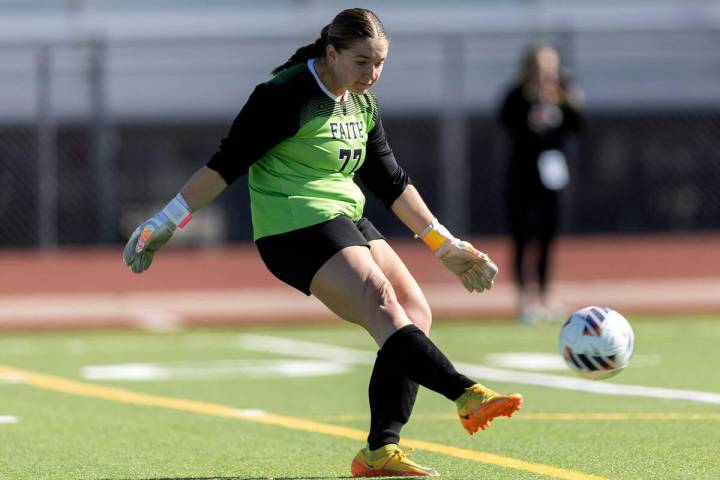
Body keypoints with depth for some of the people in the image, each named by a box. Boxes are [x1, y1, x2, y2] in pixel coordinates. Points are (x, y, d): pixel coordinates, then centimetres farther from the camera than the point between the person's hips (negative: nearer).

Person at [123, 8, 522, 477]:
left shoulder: (362, 104, 13)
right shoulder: (286, 95, -12)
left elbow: (391, 182, 22)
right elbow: (227, 162, -12)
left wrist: (446, 245, 22)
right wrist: (166, 222, -14)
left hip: (348, 219, 9)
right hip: (297, 227, -9)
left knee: (415, 312, -4)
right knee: (383, 306, -25)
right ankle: (467, 395, -39)